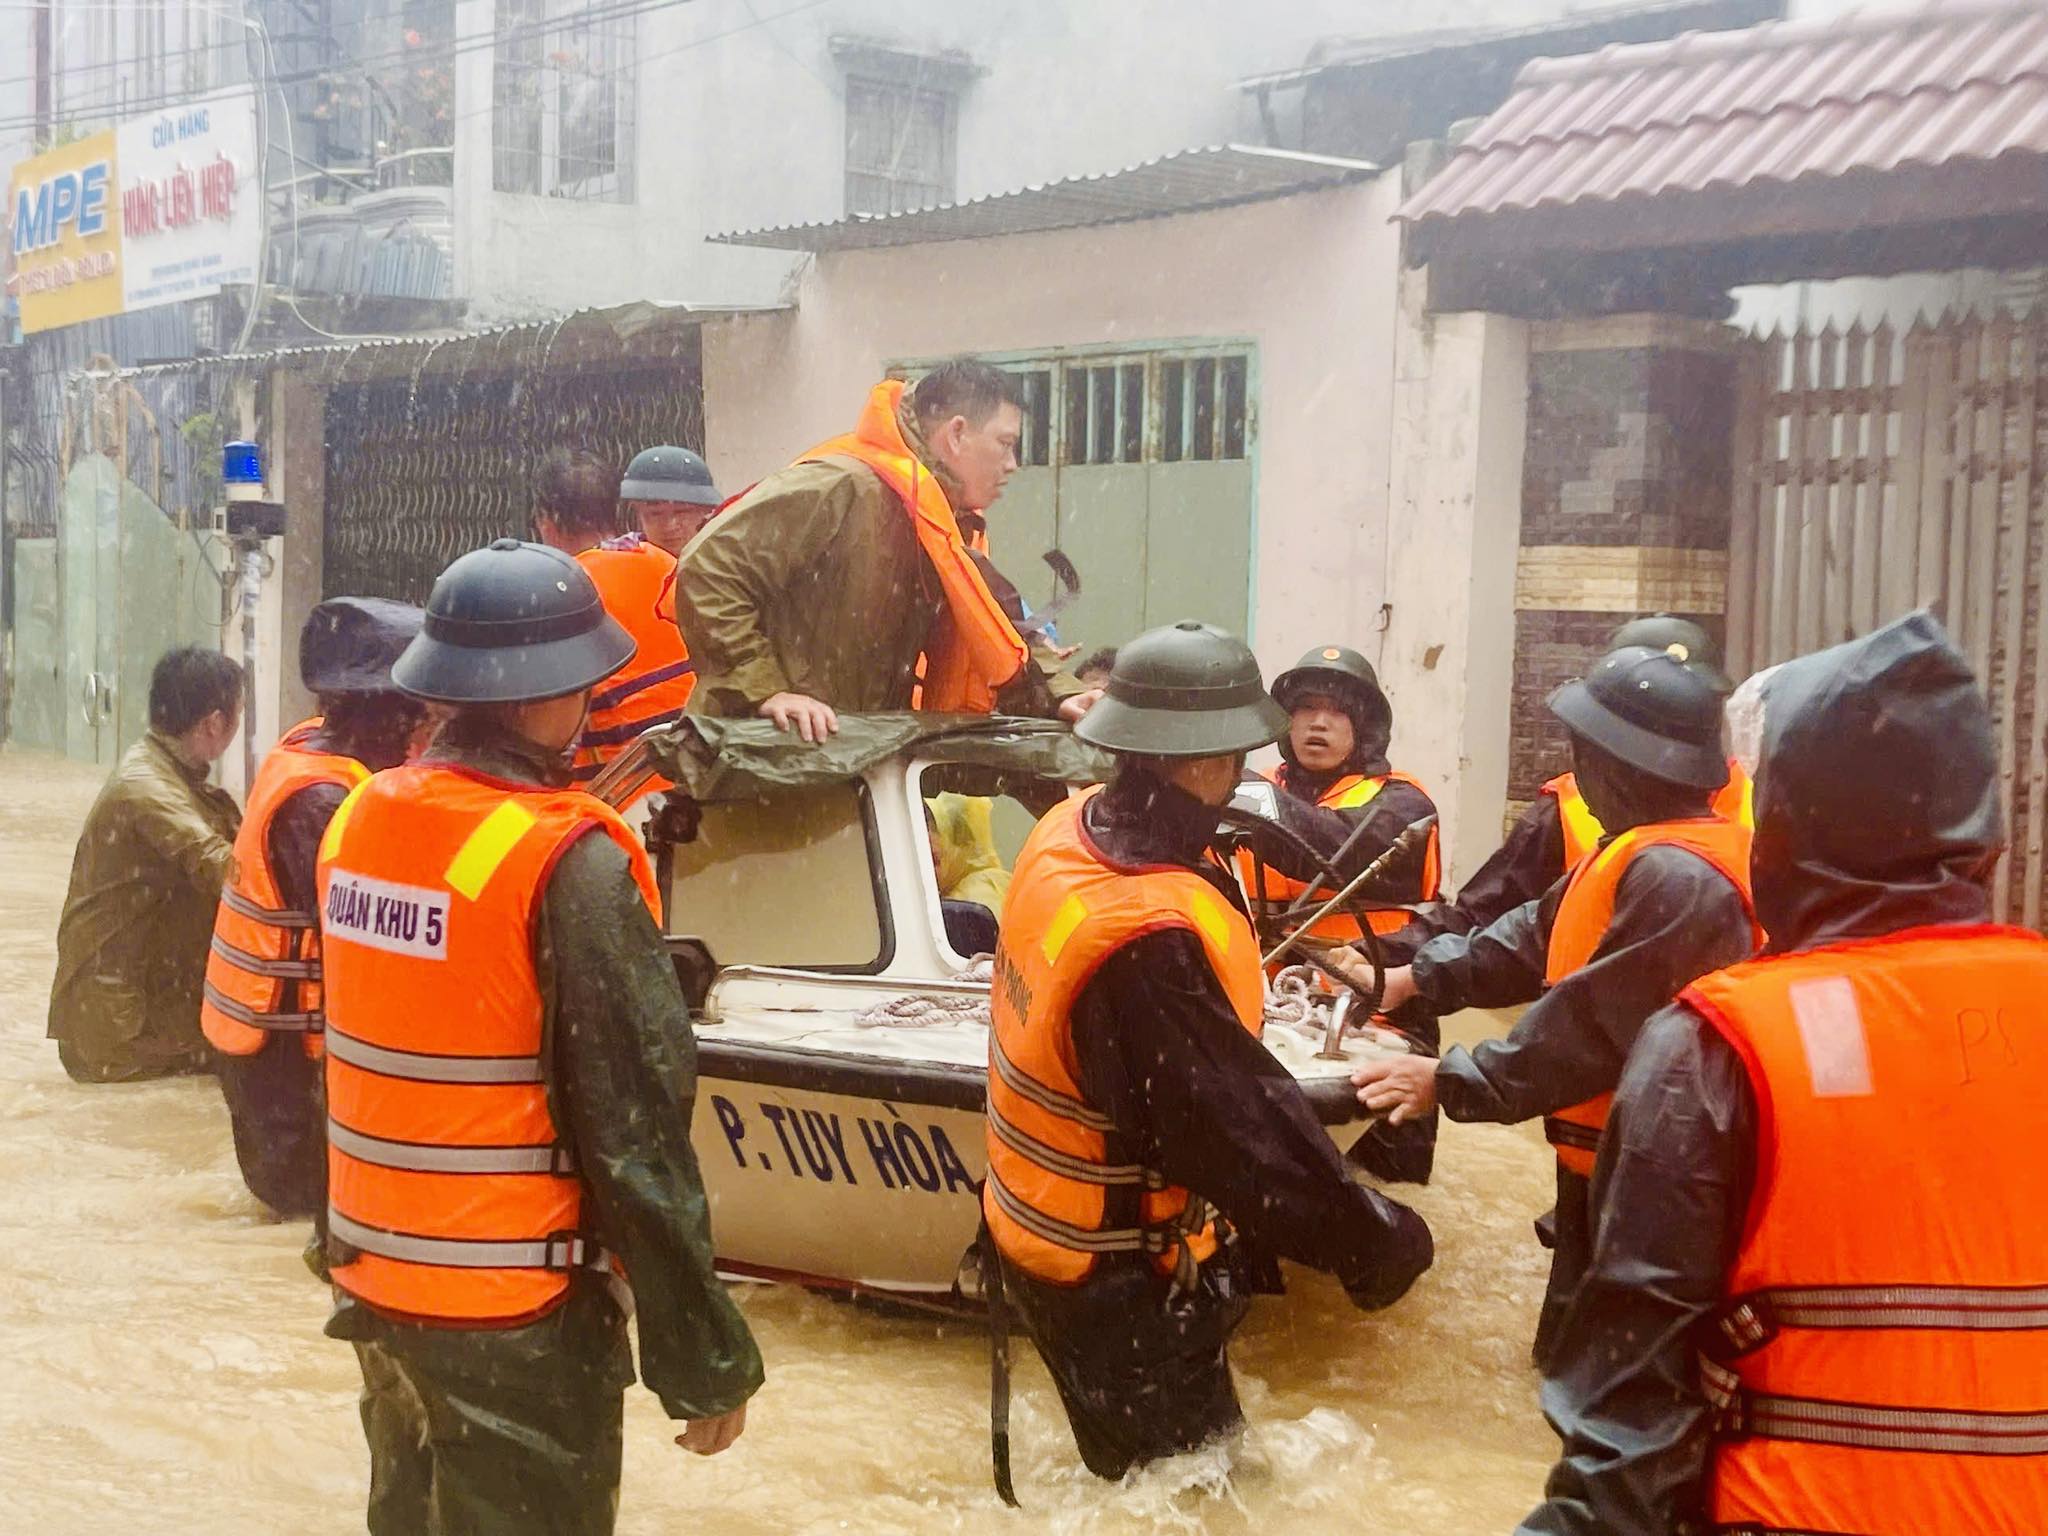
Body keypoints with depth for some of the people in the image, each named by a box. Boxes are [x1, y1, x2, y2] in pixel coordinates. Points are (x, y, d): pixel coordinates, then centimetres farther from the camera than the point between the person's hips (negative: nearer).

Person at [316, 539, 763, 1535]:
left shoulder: (358, 820, 1)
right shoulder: (570, 864, -20)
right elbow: (634, 1134, -20)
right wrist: (707, 1361, -14)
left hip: (374, 1286, 7)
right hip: (519, 1315, -7)